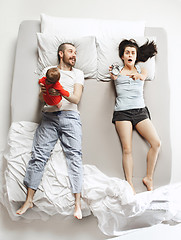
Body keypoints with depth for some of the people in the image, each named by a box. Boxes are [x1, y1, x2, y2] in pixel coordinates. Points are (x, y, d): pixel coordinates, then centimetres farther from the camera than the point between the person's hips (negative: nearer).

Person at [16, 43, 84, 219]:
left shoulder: (78, 73, 16)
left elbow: (76, 98, 2)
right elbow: (41, 97, 11)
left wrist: (61, 92, -17)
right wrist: (44, 91, -13)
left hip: (69, 117, -1)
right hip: (49, 116, 1)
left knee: (74, 155, -12)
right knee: (38, 154, -7)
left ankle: (77, 203, -10)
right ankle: (29, 200, 2)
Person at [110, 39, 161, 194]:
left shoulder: (142, 71, 16)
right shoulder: (117, 71, 14)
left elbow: (142, 77, -7)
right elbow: (115, 77, -8)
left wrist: (137, 75, -31)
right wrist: (114, 73, -32)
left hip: (140, 111, 3)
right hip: (122, 112, -2)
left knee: (156, 143, -9)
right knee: (127, 149, -10)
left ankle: (149, 178, 7)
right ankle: (130, 184, -1)